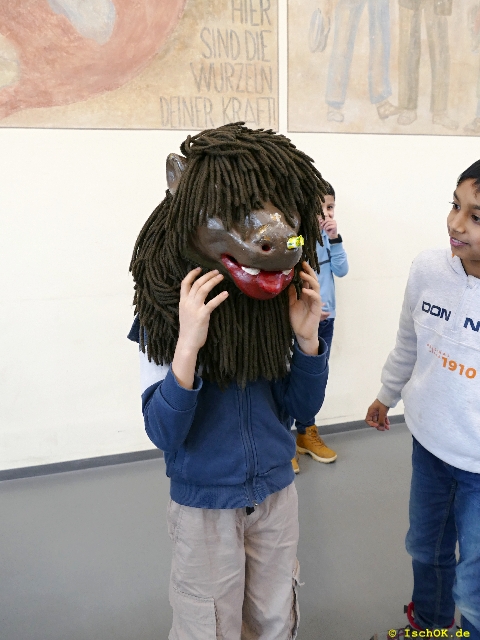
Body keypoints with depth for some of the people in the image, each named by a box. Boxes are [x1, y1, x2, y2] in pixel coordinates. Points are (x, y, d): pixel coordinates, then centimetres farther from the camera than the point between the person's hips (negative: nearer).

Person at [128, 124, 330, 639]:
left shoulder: (278, 301, -10)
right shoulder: (164, 313, -18)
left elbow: (303, 408, -4)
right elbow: (163, 434, -22)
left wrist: (307, 338, -21)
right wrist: (188, 346, -36)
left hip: (277, 494, 3)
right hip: (203, 506, -3)